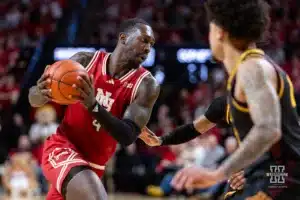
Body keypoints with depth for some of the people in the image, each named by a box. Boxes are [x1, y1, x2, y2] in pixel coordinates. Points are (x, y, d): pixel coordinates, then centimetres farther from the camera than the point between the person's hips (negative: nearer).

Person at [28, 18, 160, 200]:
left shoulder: (146, 85, -10)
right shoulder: (85, 60, -7)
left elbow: (128, 137, -22)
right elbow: (34, 99, -3)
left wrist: (94, 106, -36)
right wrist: (42, 94, -29)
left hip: (94, 164, 3)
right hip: (62, 148, -3)